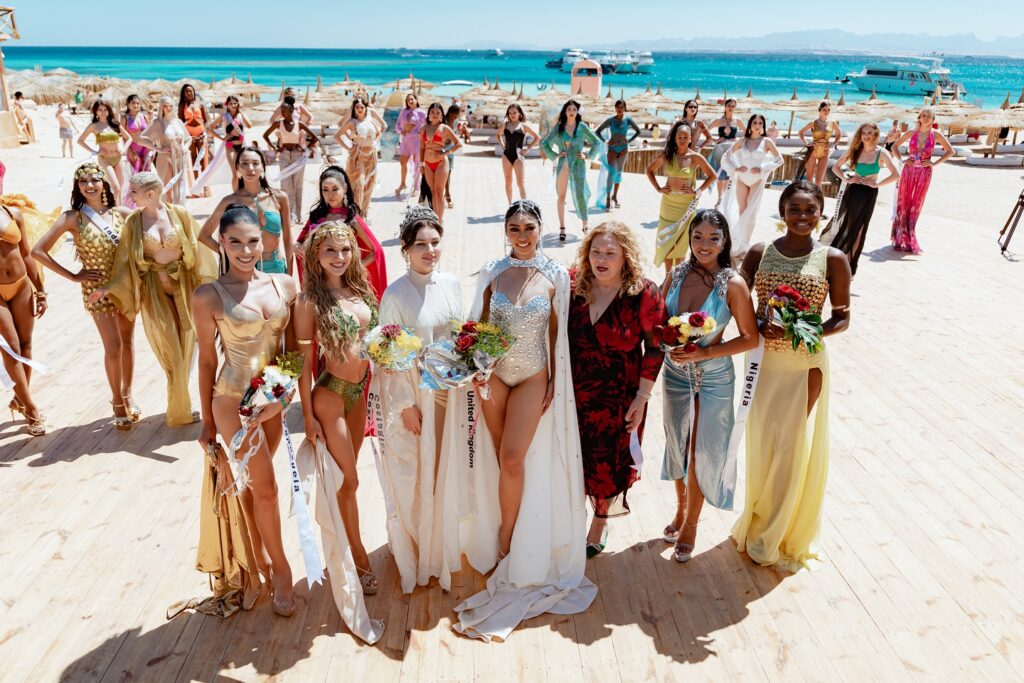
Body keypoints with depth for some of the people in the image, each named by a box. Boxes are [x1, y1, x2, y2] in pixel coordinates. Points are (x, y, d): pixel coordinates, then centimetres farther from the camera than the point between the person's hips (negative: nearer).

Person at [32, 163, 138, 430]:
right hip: (97, 289, -3)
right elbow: (38, 251, -10)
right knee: (113, 347, -2)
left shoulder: (119, 213, 0)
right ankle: (117, 402, 16)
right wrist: (73, 276, -10)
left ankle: (127, 395, 28)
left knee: (127, 342, 11)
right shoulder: (73, 218, -9)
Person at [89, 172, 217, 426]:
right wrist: (109, 287, -9)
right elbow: (125, 260, 0)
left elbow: (198, 248, -1)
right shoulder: (133, 222, -1)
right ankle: (180, 410, 14)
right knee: (171, 350, 1)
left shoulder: (180, 214, -3)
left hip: (183, 284, 1)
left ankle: (179, 406, 24)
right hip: (154, 289, -1)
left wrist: (205, 282, -3)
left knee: (185, 345, 7)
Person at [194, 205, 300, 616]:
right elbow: (206, 361, -6)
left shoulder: (284, 285, -2)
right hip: (235, 402, -4)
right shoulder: (209, 296, -12)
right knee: (266, 488, 3)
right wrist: (207, 422, -1)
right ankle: (280, 568, 23)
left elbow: (293, 346, 6)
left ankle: (260, 555, 36)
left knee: (253, 483, 18)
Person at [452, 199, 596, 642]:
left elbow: (556, 332, -1)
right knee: (501, 459, 11)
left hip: (532, 377, -2)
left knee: (513, 458, -5)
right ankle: (506, 534, 31)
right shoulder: (492, 273, -2)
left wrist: (554, 383, -3)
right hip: (493, 375, 2)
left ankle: (506, 535, 16)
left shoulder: (555, 276, -5)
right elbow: (479, 325, 4)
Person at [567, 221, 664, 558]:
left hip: (618, 397, -2)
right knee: (579, 458, 14)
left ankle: (601, 521, 38)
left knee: (609, 460, 13)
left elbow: (654, 347, -8)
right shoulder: (574, 283, -4)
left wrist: (642, 396, -10)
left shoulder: (643, 293, -14)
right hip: (575, 392, 3)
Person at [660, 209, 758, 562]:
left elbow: (750, 338, -12)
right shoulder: (676, 274, -5)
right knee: (677, 446, 18)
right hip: (675, 373, 4)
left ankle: (691, 524, 28)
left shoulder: (733, 284, -16)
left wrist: (705, 353, -21)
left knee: (701, 453, 6)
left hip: (713, 378, -4)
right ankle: (681, 508, 41)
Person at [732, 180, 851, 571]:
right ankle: (760, 524, 34)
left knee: (798, 450, 8)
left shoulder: (833, 259, -5)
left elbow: (842, 318, -1)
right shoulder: (759, 253, 0)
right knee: (761, 446, 13)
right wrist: (759, 326, -18)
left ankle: (789, 536, 29)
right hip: (764, 364, 2)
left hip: (807, 366, -2)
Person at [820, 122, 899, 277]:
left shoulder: (881, 153, -5)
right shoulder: (854, 150, 2)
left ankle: (849, 266, 16)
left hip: (869, 194, -2)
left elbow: (896, 175, -9)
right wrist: (846, 179, -4)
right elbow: (835, 167, 9)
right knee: (842, 225, 2)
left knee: (858, 229, 6)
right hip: (852, 190, 2)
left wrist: (877, 184, -13)